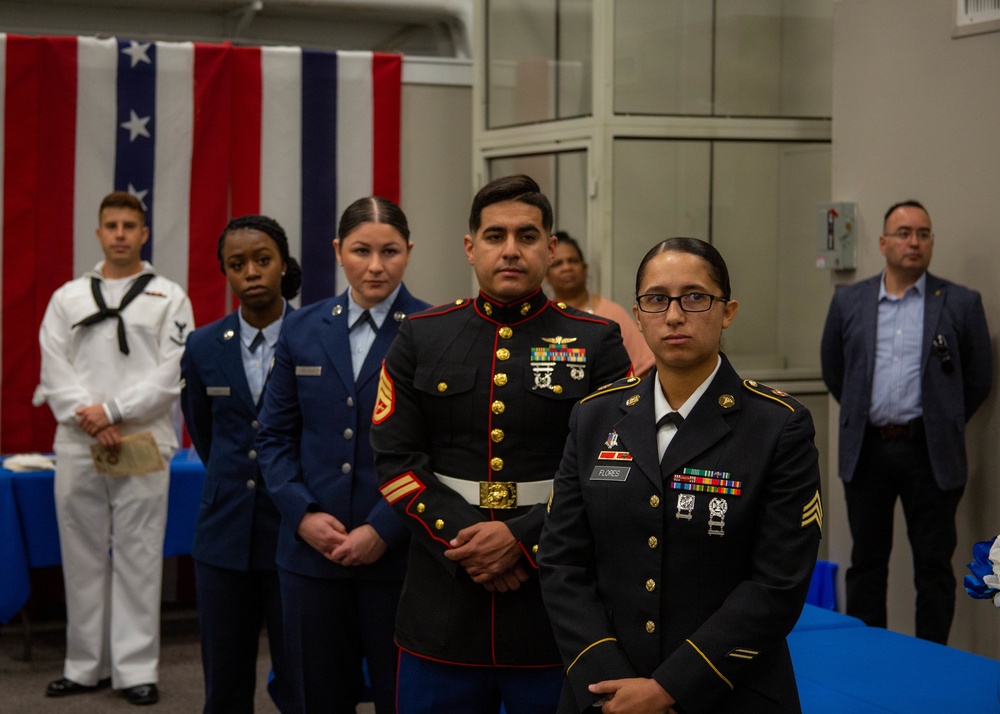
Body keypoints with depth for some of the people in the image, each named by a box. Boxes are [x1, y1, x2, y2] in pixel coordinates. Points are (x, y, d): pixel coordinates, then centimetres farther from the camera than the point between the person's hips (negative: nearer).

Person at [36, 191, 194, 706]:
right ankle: (86, 667, 16)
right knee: (83, 557, 7)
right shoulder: (68, 298, 11)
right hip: (78, 446, 3)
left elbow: (172, 375, -4)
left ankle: (136, 669, 4)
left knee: (138, 557, -1)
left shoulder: (169, 299, 5)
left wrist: (113, 411, -12)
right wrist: (92, 423, -10)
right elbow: (54, 372, 3)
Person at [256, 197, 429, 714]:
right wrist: (303, 514, -5)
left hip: (399, 552, -3)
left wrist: (384, 530, -13)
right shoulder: (302, 330, 8)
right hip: (313, 550, 3)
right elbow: (275, 435, 10)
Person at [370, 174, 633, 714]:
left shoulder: (597, 343, 1)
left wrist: (522, 538, -14)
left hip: (558, 607, -1)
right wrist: (463, 539, -12)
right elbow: (395, 461, 1)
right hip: (442, 613, 1)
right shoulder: (421, 339, 6)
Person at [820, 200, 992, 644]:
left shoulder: (961, 304, 0)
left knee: (934, 566, 3)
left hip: (931, 453, -2)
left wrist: (943, 422, 11)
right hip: (867, 449, 2)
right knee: (866, 564, 9)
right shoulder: (849, 302, 6)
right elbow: (833, 369, 18)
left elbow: (979, 378, 8)